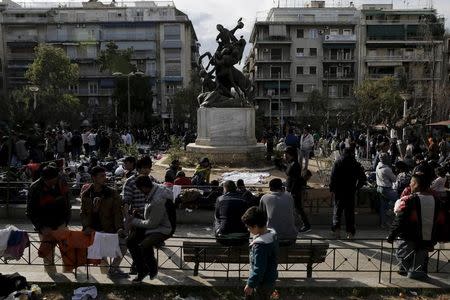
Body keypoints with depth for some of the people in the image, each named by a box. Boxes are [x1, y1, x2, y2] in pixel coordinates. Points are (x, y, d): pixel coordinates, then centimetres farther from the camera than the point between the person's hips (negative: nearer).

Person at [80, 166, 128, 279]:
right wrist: (86, 226, -10)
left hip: (108, 229, -1)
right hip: (91, 229, 2)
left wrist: (120, 228, -16)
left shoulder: (112, 194, 0)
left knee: (123, 244, -21)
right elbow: (83, 212, 8)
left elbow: (117, 213, -1)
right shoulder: (86, 194, 6)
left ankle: (113, 269, 1)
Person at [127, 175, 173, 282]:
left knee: (142, 247, -27)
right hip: (155, 225, 10)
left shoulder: (158, 201, -31)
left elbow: (152, 224, -22)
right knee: (130, 241, 3)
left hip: (162, 230, -10)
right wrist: (139, 216, 7)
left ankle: (153, 268, 3)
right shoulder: (155, 187, -2)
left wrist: (134, 221, -10)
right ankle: (142, 270, 15)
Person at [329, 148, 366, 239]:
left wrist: (331, 189, -1)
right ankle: (350, 232, 7)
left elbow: (332, 177, -7)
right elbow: (363, 179, 1)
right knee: (349, 211, 8)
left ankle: (336, 228, -9)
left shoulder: (338, 162, -3)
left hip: (339, 191, -1)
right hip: (350, 191, 1)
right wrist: (356, 188, 11)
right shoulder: (356, 164, 1)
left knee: (337, 210, 8)